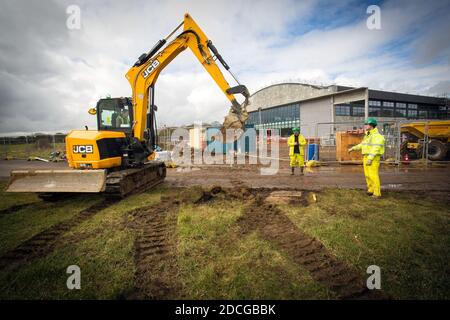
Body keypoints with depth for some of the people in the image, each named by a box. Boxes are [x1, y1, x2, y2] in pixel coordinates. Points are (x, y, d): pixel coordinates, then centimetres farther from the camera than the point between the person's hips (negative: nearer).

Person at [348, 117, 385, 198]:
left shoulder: (377, 136, -14)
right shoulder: (367, 135, 15)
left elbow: (375, 148, -23)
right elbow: (362, 145, 28)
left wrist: (370, 158, -29)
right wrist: (353, 148, 28)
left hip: (373, 158, -9)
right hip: (366, 157, 9)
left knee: (373, 175, -9)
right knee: (367, 175, 12)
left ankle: (377, 193, -3)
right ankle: (371, 190, 23)